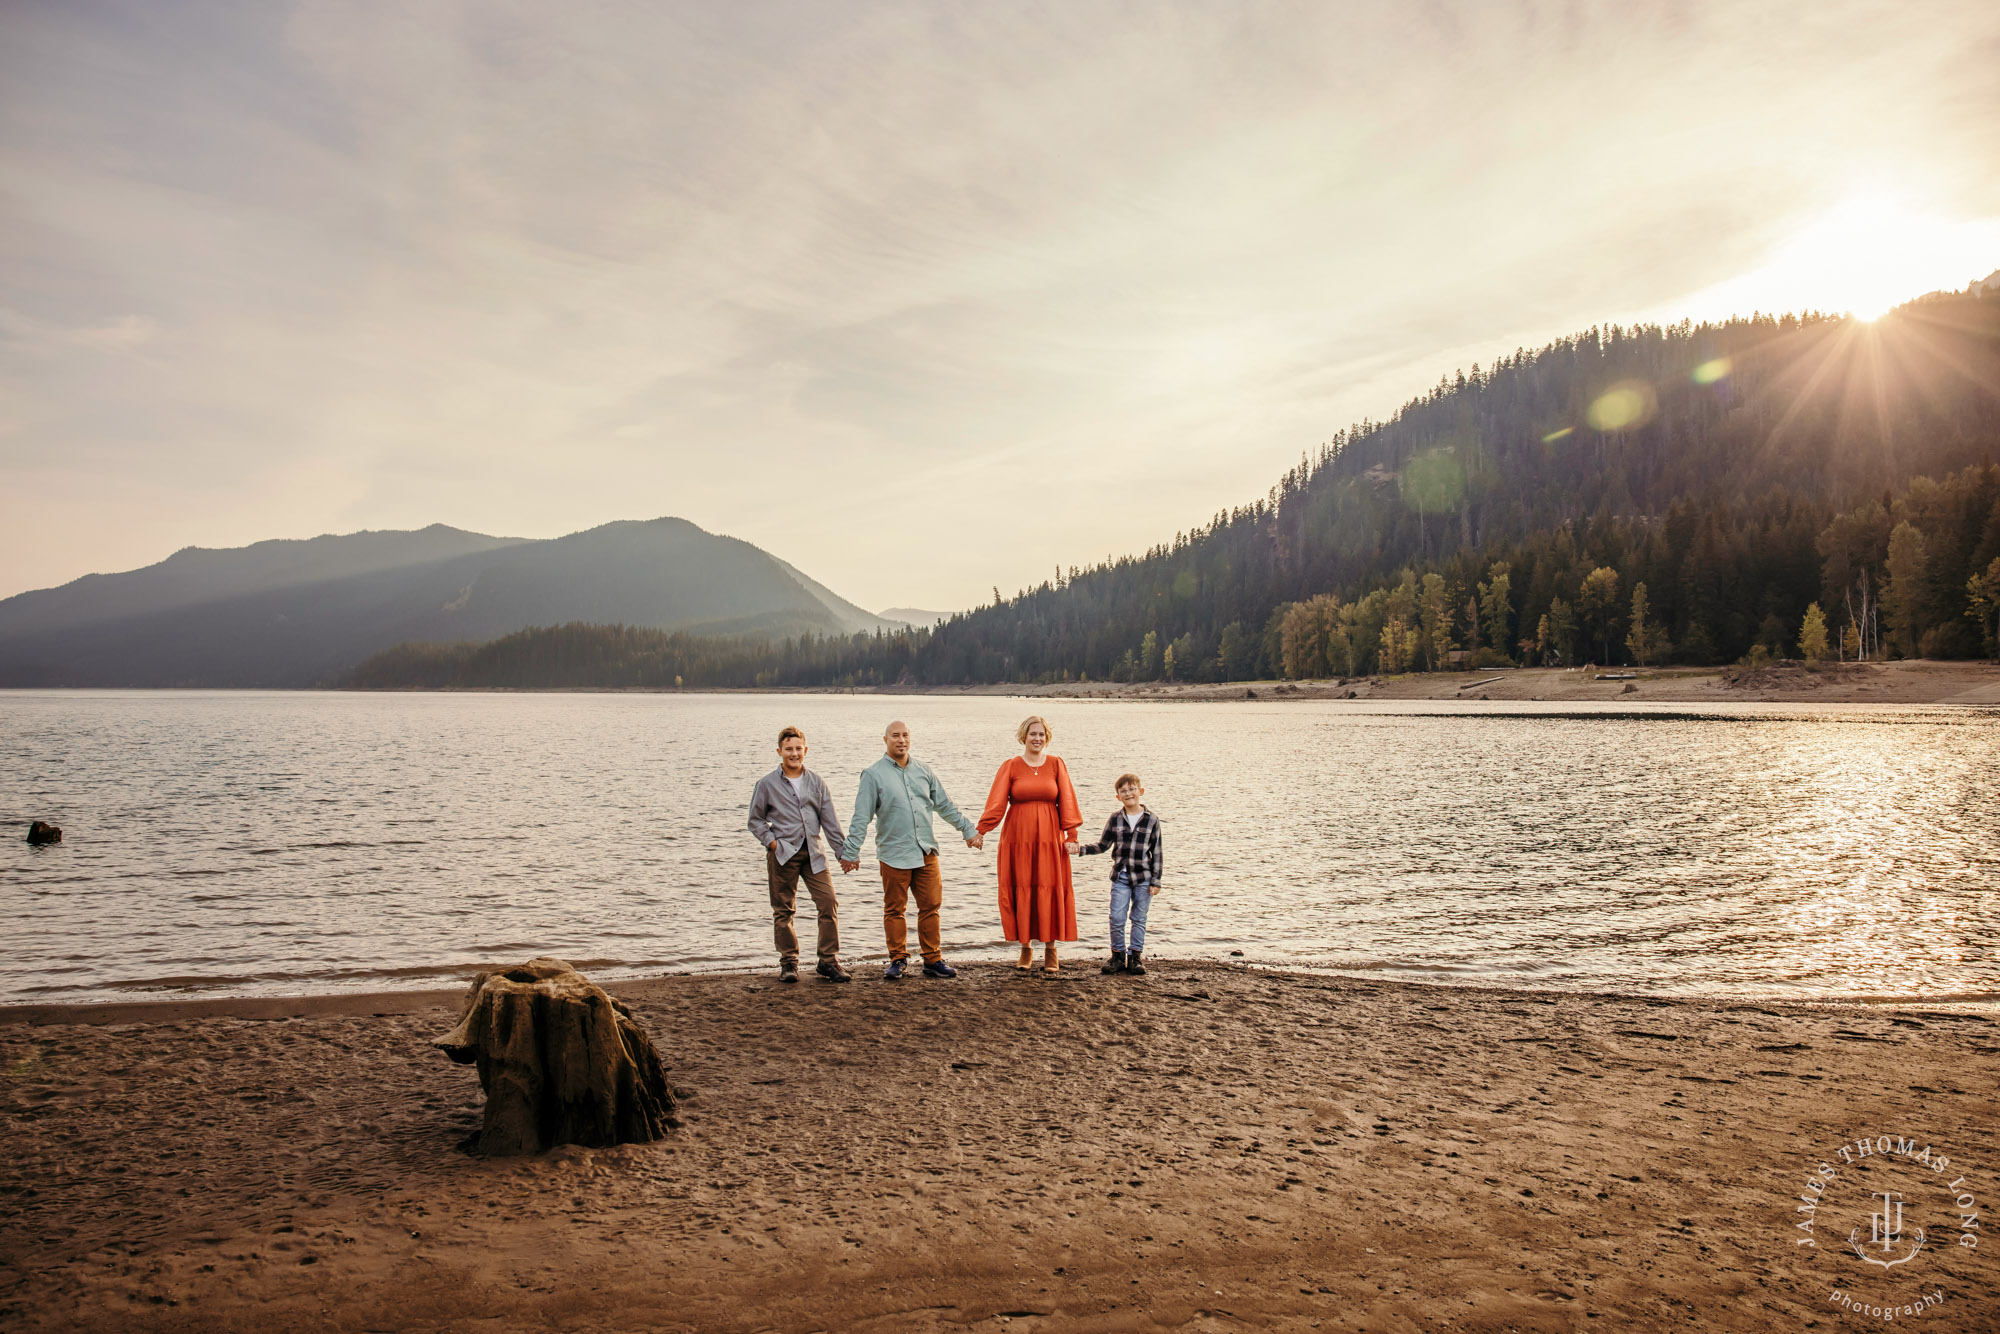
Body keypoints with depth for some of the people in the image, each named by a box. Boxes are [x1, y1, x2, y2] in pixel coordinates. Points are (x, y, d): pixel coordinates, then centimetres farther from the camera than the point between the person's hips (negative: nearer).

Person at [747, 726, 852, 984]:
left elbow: (830, 820, 11)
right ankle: (788, 963, 16)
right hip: (782, 855, -2)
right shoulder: (767, 784, 2)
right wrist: (771, 842, -6)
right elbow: (755, 821, 8)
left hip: (813, 853, 2)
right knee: (783, 911, 3)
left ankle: (828, 961, 4)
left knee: (829, 903, -6)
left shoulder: (815, 782, 10)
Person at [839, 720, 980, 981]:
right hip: (894, 854, -4)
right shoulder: (874, 774, -1)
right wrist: (850, 852, -7)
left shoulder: (923, 770, 11)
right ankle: (897, 960, 16)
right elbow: (861, 817, -3)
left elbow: (944, 805, 19)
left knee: (931, 906, 4)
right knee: (894, 909, 4)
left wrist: (969, 830, 19)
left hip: (926, 852, 4)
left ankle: (933, 960, 13)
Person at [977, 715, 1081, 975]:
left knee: (1050, 891, 0)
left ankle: (1050, 950, 11)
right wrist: (980, 830, -18)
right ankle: (1026, 949, 15)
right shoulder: (1010, 767, 3)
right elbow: (996, 802, -6)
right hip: (1017, 838, 0)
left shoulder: (1056, 764, 6)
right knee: (1021, 891, 3)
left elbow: (1066, 800, 3)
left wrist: (1071, 834, -6)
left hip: (1049, 838, 0)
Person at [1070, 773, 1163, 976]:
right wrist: (1080, 849, -4)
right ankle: (1118, 957, 13)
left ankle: (1136, 957, 17)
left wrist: (1155, 881, -2)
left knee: (1139, 919, 6)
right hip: (1120, 877, 1)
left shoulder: (1151, 820, -2)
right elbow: (1103, 845, 9)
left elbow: (1156, 852, 1)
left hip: (1143, 877, -1)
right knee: (1117, 918, -2)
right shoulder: (1115, 819, 3)